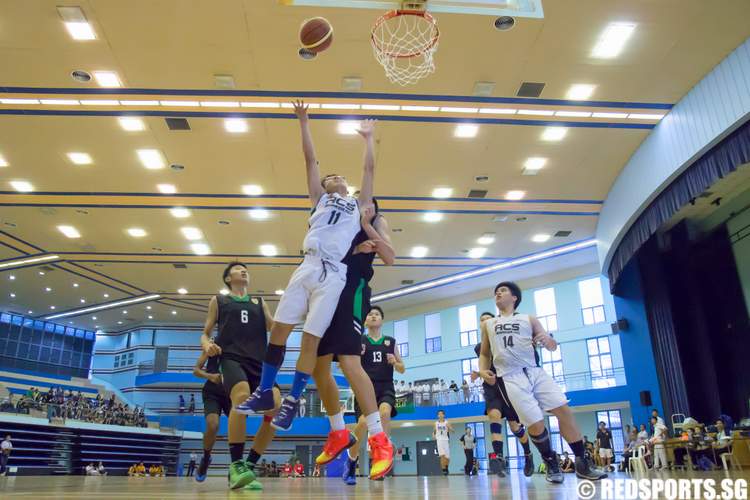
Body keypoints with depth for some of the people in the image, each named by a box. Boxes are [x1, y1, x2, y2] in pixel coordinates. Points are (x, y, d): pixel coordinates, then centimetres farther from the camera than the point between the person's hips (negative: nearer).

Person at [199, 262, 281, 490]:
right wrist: (207, 346, -6)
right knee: (242, 397, -35)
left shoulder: (259, 303, 26)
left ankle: (249, 466, -4)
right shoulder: (218, 300, 20)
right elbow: (205, 333, 18)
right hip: (231, 358, -3)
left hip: (259, 361, 4)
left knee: (275, 408, -19)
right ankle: (236, 466, -28)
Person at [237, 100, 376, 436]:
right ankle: (264, 393, 12)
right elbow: (310, 159, 21)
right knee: (278, 328, -2)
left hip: (333, 275, -1)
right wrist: (304, 122, 19)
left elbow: (369, 169, 24)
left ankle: (292, 402, 5)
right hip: (308, 267, 2)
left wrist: (369, 138, 33)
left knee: (311, 339, -5)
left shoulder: (358, 204, 23)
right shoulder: (319, 199, 24)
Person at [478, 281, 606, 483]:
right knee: (535, 424, -9)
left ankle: (582, 465, 4)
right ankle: (552, 464, 15)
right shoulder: (488, 325, 17)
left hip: (535, 371, 1)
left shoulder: (528, 319, 14)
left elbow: (552, 347, 12)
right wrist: (482, 370, 2)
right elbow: (484, 354, 23)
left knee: (564, 410, -9)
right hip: (510, 378, -1)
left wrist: (547, 340, -12)